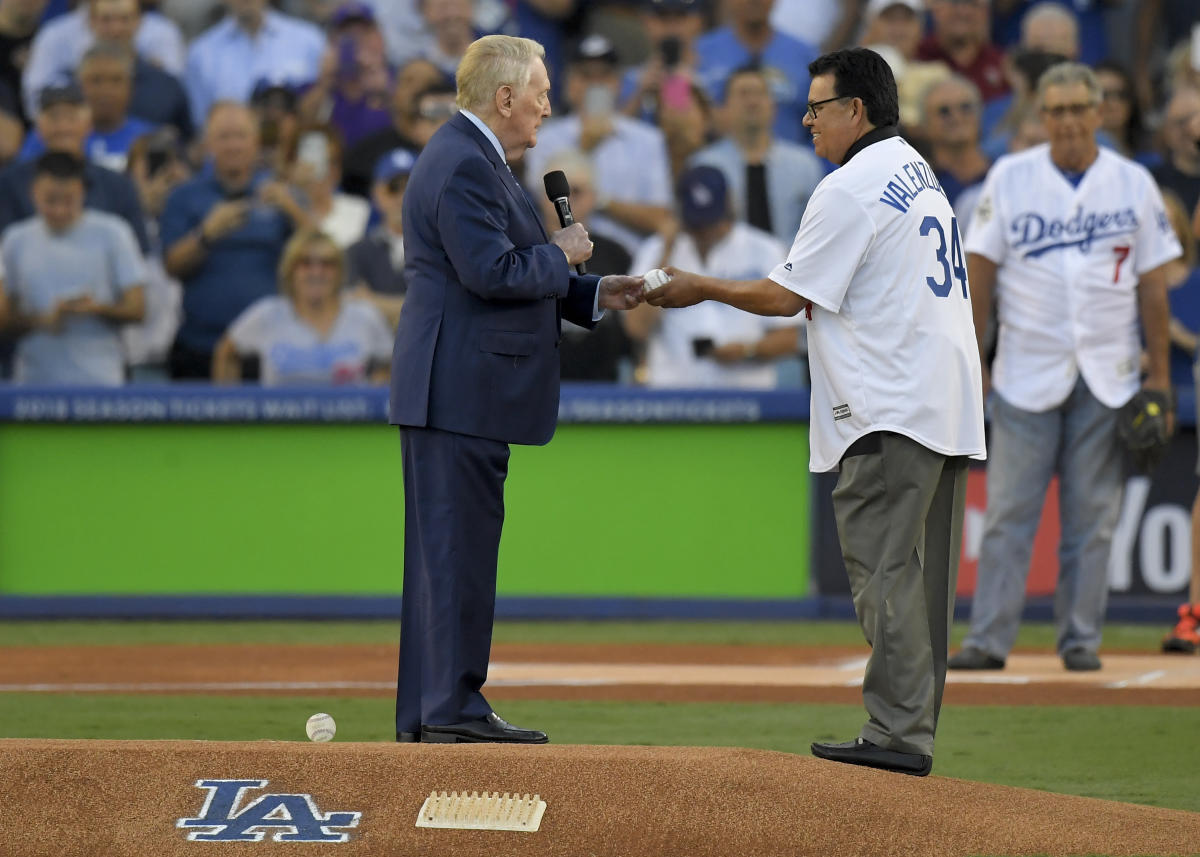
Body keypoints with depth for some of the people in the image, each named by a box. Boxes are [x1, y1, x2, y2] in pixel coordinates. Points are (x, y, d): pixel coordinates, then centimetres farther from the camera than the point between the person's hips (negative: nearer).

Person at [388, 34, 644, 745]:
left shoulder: (474, 159, 21)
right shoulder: (465, 167, -15)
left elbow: (515, 279, 24)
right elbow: (494, 272, -23)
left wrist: (594, 294, 16)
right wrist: (562, 255, -7)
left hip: (455, 390, 11)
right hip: (461, 389, -11)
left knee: (451, 547, 11)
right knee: (459, 545, -9)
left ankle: (426, 714, 13)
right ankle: (453, 705, -7)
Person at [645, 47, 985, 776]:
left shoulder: (852, 189, -11)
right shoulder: (920, 174, 18)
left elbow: (786, 296, -8)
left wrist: (704, 290, 4)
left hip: (891, 411, -10)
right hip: (949, 408, 10)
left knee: (884, 571, -10)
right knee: (923, 575, 9)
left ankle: (897, 734, -15)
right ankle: (914, 734, 10)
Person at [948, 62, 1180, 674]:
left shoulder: (1133, 184, 4)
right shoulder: (1010, 179, 2)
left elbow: (1152, 282, 6)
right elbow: (980, 269, 3)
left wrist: (1159, 372, 2)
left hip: (1108, 374, 1)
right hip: (1027, 370, -1)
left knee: (1093, 514, 4)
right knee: (1009, 509, -3)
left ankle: (1082, 638, 11)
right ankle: (988, 638, -2)